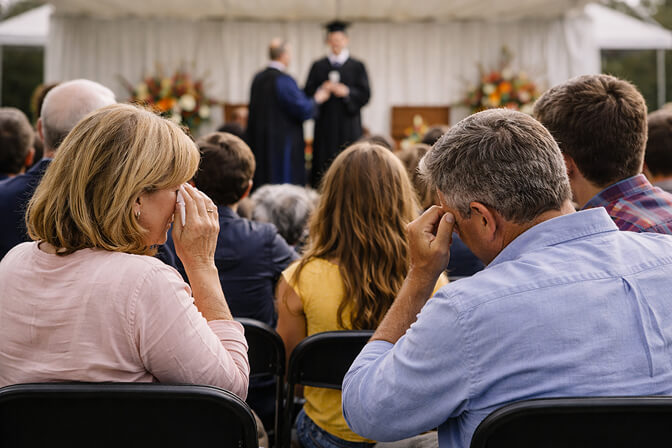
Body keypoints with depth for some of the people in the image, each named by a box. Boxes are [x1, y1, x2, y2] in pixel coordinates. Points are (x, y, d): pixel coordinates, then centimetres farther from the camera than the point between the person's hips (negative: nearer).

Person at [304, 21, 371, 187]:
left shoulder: (357, 66, 8)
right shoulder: (318, 66, 12)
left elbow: (365, 95, 2)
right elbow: (308, 92, 6)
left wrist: (346, 92, -13)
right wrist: (321, 90, -13)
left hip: (348, 126, -1)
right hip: (325, 124, 1)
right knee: (323, 167, -3)